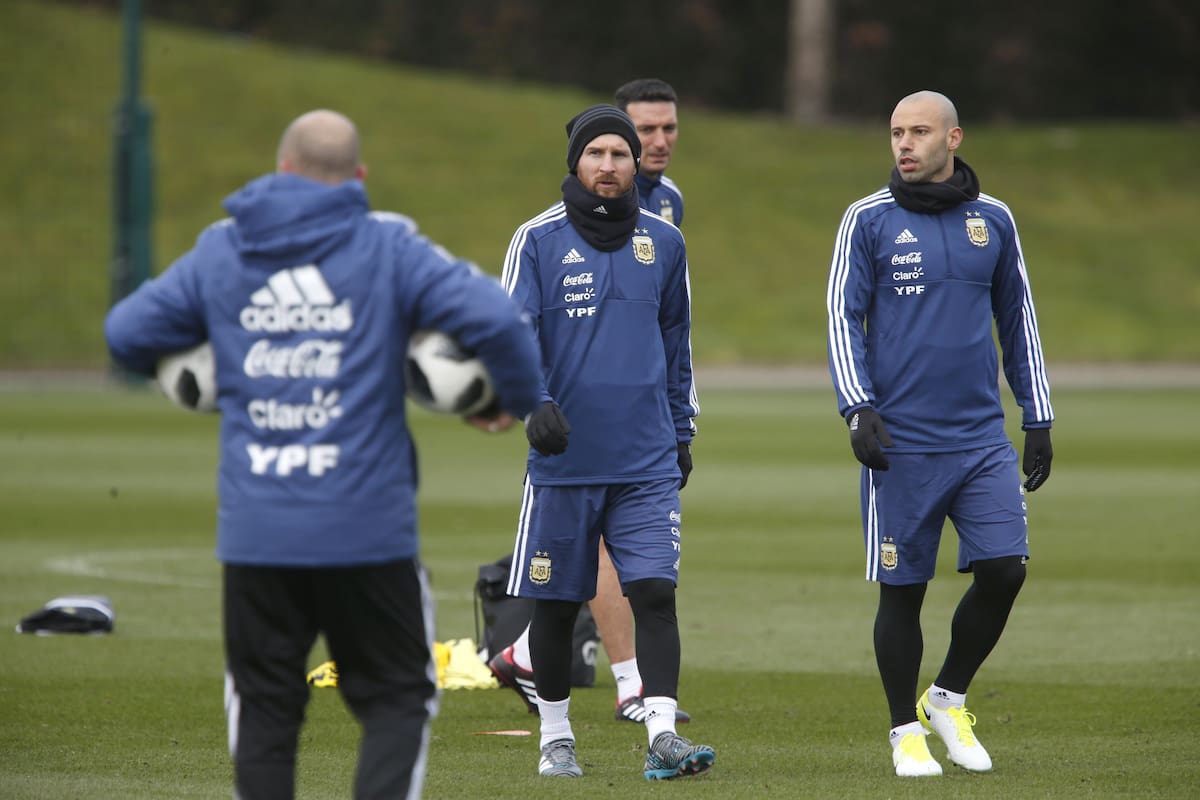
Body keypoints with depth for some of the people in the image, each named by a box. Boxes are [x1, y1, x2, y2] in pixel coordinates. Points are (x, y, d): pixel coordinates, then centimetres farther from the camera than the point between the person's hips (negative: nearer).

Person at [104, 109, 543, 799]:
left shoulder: (219, 251, 7)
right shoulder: (387, 248, -2)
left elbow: (127, 332, 11)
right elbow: (491, 316, -13)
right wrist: (522, 399, 4)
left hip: (255, 530, 3)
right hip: (366, 529, -3)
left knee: (264, 708, 13)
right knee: (397, 698, 8)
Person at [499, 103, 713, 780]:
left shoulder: (664, 242, 11)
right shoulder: (539, 239, 1)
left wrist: (682, 432, 19)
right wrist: (534, 403, -22)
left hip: (647, 461, 2)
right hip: (563, 459, -2)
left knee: (655, 591, -11)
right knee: (556, 603, 6)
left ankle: (662, 735, -14)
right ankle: (556, 737, 19)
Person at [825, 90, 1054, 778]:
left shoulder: (993, 220, 9)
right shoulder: (870, 220, 1)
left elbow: (1019, 320, 17)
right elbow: (844, 315, -1)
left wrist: (1039, 420, 14)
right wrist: (859, 407, -13)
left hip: (982, 438, 2)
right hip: (900, 441, -2)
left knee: (1004, 568, -8)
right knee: (903, 588, 1)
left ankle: (949, 700, 14)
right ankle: (908, 731, 15)